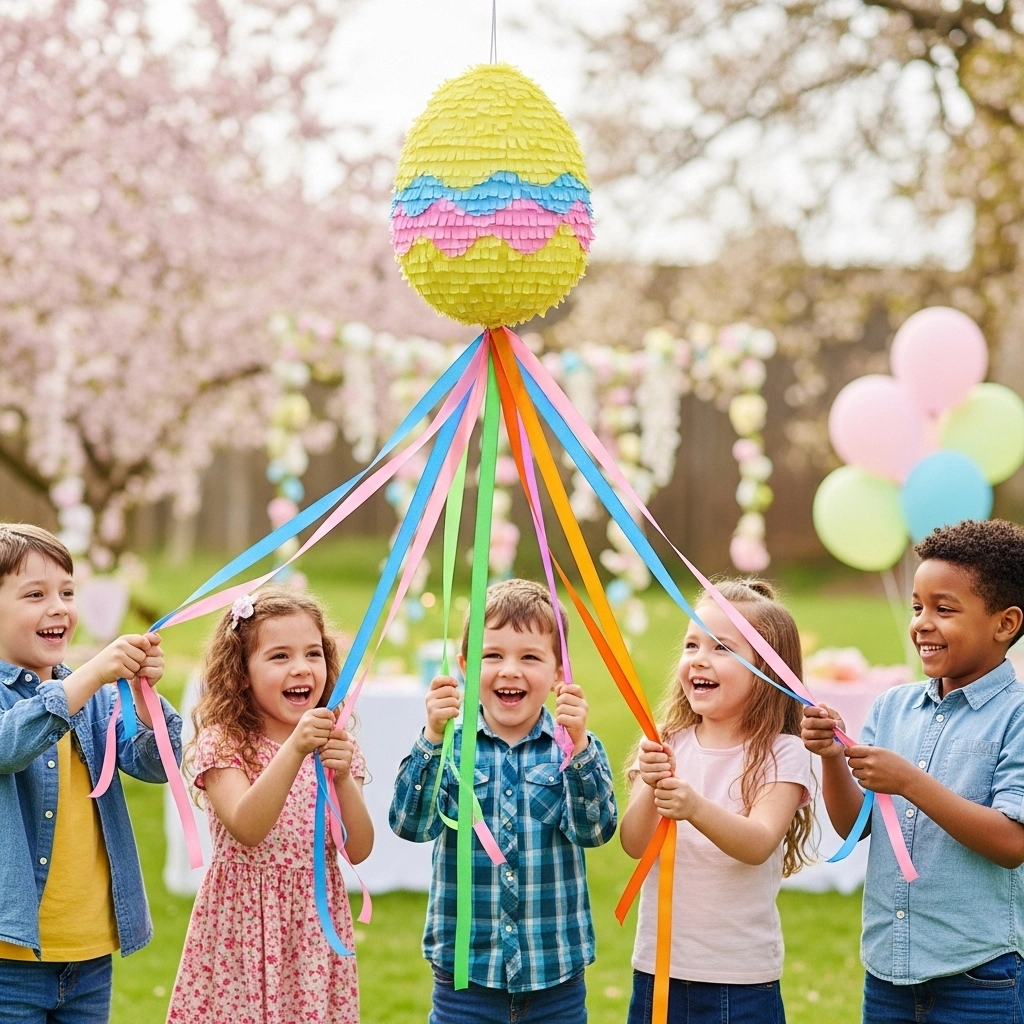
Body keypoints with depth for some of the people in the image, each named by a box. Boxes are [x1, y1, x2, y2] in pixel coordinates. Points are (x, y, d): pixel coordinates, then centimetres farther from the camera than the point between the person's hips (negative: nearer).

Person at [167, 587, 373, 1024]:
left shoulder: (335, 743, 5)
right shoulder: (222, 742, -6)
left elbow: (358, 850, -2)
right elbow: (246, 829, -22)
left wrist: (343, 777, -18)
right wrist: (295, 750, -31)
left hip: (315, 925, 3)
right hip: (244, 922, -3)